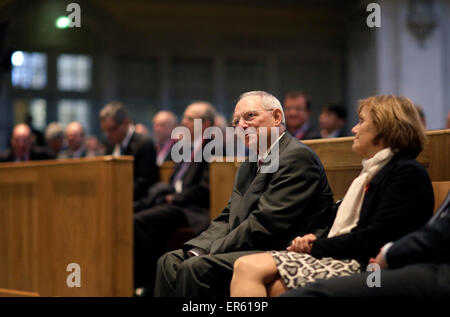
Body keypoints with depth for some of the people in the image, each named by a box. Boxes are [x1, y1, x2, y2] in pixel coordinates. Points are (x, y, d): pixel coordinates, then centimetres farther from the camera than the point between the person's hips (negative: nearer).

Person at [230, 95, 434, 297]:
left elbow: (374, 238, -15)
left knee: (249, 268, -23)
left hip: (363, 266, -9)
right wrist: (314, 241, 1)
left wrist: (316, 247, -8)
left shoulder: (409, 173, -5)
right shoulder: (374, 172, 26)